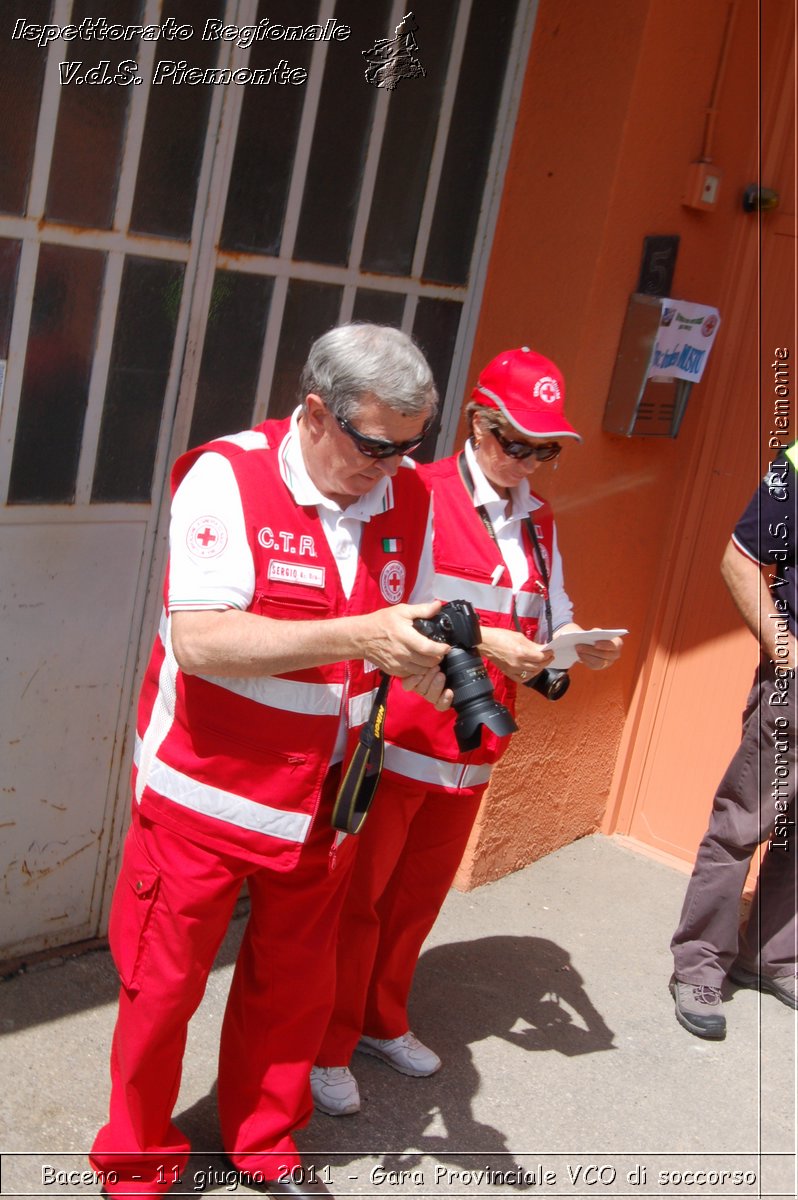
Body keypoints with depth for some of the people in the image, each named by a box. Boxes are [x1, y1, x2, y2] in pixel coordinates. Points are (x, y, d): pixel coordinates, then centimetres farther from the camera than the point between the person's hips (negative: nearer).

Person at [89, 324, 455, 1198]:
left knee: (294, 986, 17)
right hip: (206, 794, -4)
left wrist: (426, 667, -13)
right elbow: (199, 640, -26)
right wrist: (357, 637, -34)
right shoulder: (227, 478, -17)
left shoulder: (409, 499, -1)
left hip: (323, 802, 5)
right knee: (164, 984, 9)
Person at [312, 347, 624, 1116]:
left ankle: (382, 1022, 40)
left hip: (471, 750, 6)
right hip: (395, 741, -6)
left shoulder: (537, 523, 11)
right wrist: (482, 640, -24)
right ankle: (328, 1047, 24)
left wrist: (579, 647, -10)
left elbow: (549, 623, 11)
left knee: (419, 896, 19)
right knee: (356, 900, 7)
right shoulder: (421, 497, -10)